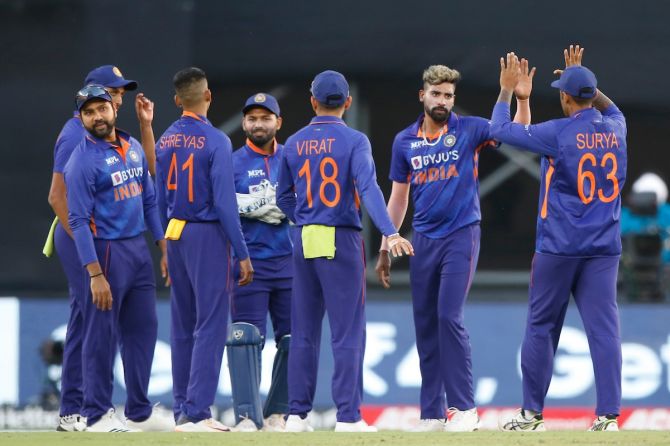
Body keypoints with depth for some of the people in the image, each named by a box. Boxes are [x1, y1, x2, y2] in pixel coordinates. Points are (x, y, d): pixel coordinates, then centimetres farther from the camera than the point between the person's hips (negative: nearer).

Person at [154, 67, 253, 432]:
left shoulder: (165, 142, 7)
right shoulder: (215, 141, -12)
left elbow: (161, 200, 13)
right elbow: (224, 203, -15)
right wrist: (243, 254, -11)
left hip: (175, 236, 7)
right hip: (208, 235, -7)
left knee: (182, 327, 12)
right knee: (210, 325, -6)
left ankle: (183, 408, 16)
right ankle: (196, 413, -11)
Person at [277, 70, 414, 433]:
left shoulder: (294, 144, 7)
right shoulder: (354, 141, -7)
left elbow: (283, 197, 15)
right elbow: (368, 188, -21)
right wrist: (389, 233, -30)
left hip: (305, 241, 4)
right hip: (342, 241, -4)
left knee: (303, 332, 10)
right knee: (347, 332, -2)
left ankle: (297, 413, 9)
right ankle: (347, 416, -5)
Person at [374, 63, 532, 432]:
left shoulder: (469, 130, -1)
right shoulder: (405, 141, 8)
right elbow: (398, 198, 13)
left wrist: (522, 98, -31)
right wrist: (385, 250, 11)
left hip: (461, 236, -4)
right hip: (423, 241, 4)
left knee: (449, 318, -14)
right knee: (425, 326, 4)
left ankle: (465, 407, -8)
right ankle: (432, 413, 9)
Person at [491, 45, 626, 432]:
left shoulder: (559, 133, -11)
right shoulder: (615, 130, 4)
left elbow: (501, 130, -1)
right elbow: (612, 109, 31)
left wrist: (507, 91, 13)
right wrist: (581, 76, 33)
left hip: (558, 250, -4)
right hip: (604, 250, 4)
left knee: (542, 327, 7)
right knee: (604, 329, -2)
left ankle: (532, 413, 12)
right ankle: (609, 415, -9)